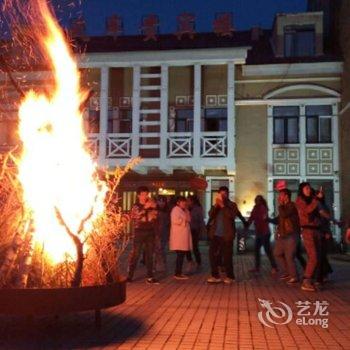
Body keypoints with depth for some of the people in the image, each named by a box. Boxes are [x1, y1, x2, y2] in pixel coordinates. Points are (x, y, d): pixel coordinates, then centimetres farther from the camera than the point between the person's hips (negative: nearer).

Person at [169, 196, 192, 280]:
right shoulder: (176, 209, -9)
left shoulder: (183, 210, 21)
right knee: (180, 255, -10)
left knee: (182, 254, 10)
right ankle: (177, 273, -7)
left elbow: (188, 219, 17)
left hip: (183, 236, 10)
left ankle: (179, 272, 17)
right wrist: (185, 221, -10)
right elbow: (175, 220, -22)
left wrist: (186, 210, 6)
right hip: (178, 236, -9)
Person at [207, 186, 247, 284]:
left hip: (226, 235, -4)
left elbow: (232, 215, -17)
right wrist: (216, 205, -12)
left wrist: (223, 206, -17)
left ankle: (230, 277, 13)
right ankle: (215, 276, 11)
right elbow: (210, 215, -1)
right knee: (212, 254, 1)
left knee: (227, 256, 0)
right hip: (215, 234, 4)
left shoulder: (232, 205, 2)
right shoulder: (215, 205, 14)